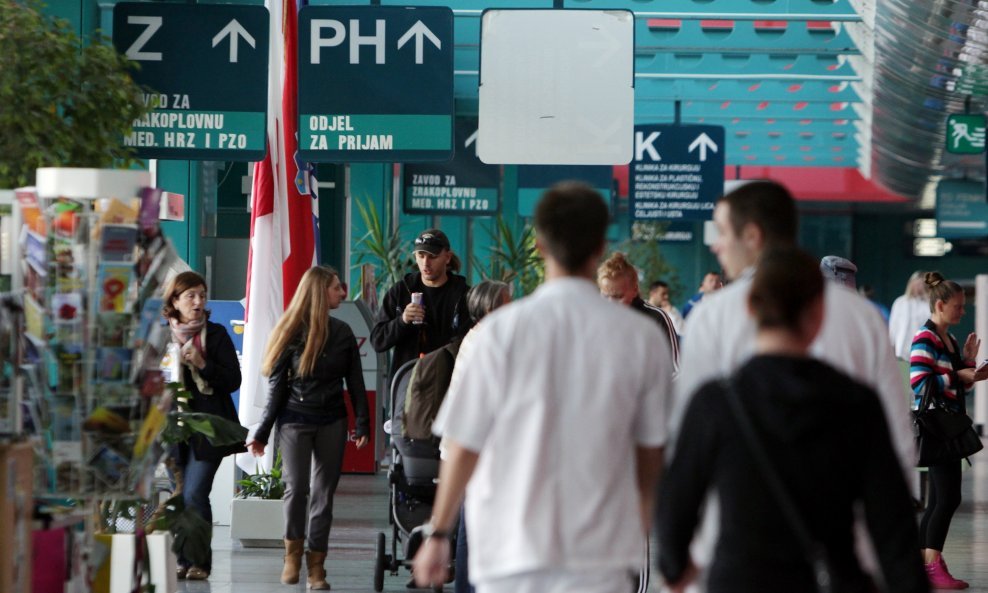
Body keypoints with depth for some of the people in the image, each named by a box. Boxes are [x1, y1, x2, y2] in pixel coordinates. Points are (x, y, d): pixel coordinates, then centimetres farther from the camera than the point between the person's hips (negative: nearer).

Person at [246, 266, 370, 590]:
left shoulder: (342, 333, 6)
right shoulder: (291, 332, -3)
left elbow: (355, 382, 8)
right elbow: (277, 386, -1)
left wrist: (362, 423, -2)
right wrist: (262, 433, -3)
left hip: (332, 422, 3)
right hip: (295, 420, -3)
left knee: (323, 491, 2)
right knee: (296, 487, -9)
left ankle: (316, 564, 7)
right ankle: (293, 552, 13)